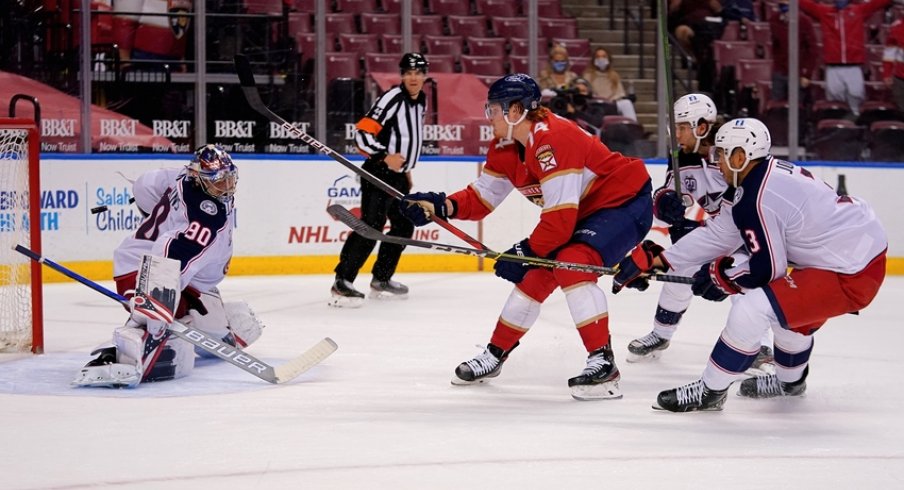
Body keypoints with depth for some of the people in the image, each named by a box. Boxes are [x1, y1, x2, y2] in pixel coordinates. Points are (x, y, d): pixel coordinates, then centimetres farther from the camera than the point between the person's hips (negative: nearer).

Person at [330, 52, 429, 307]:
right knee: (371, 226, -19)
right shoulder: (392, 98, -16)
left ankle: (381, 279, 25)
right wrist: (385, 157, -27)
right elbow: (362, 134, -20)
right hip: (379, 173, -9)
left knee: (404, 227, 13)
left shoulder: (421, 100, 11)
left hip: (398, 175, 9)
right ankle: (342, 282, -19)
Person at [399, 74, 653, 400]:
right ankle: (495, 354, 24)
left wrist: (526, 252, -22)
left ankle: (603, 364, -28)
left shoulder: (552, 141, -30)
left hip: (625, 202, -10)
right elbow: (482, 197, 4)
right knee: (536, 274, 8)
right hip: (584, 211, 10)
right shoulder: (505, 148, 1)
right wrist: (441, 207, -12)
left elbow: (560, 217, -32)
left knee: (571, 262, -29)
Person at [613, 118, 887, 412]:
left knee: (753, 308, -17)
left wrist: (722, 275, 4)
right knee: (788, 303, 33)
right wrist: (654, 260, 17)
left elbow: (768, 270, -15)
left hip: (851, 276, -11)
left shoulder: (757, 198, -18)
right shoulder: (768, 175, 12)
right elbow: (717, 233, 16)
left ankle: (710, 392, -3)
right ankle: (790, 380, 50)